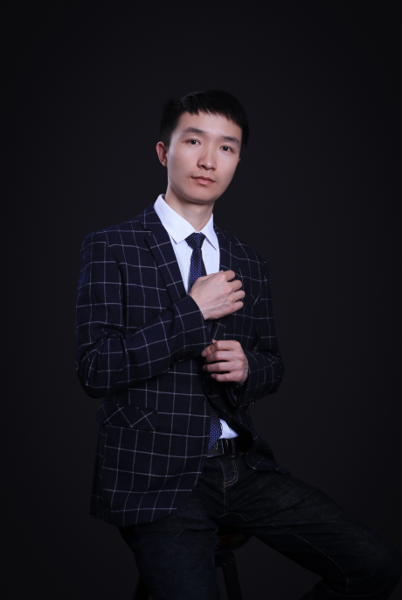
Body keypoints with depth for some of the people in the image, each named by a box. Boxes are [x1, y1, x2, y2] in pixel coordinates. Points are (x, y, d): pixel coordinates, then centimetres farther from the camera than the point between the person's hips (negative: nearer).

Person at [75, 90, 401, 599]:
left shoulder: (249, 264, 13)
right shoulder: (111, 249, -2)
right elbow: (94, 368, -11)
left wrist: (247, 367, -3)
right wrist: (193, 313, -13)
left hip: (243, 464, 5)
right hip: (155, 475, -4)